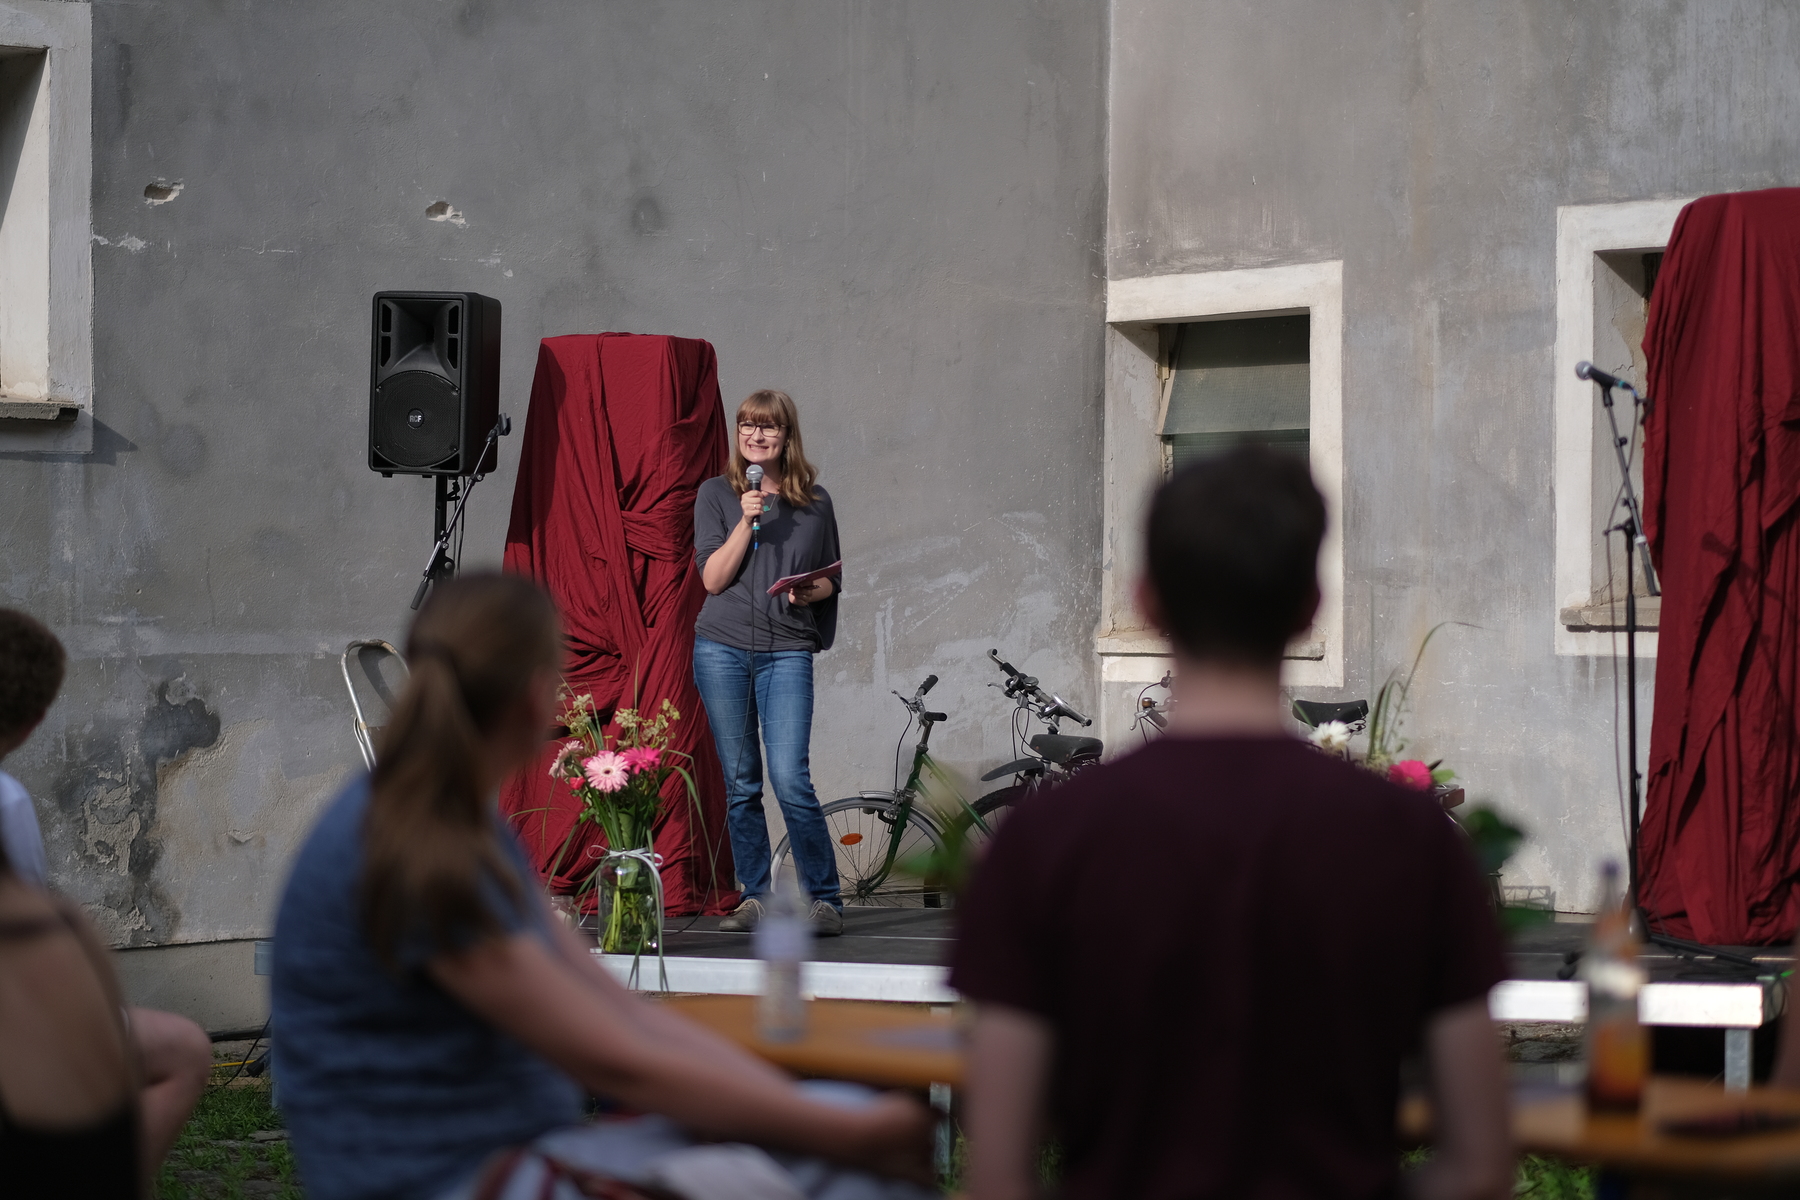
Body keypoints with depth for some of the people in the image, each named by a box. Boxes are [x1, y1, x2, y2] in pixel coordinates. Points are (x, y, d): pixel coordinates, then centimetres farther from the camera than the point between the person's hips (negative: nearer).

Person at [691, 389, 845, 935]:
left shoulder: (815, 502, 9)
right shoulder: (716, 494, 7)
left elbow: (831, 580, 16)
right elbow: (713, 578, -1)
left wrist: (811, 592, -6)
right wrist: (747, 521, -12)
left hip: (787, 651, -1)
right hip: (722, 649, 1)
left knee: (790, 779, -12)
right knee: (741, 784, 4)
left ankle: (825, 899, -3)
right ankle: (756, 898, 12)